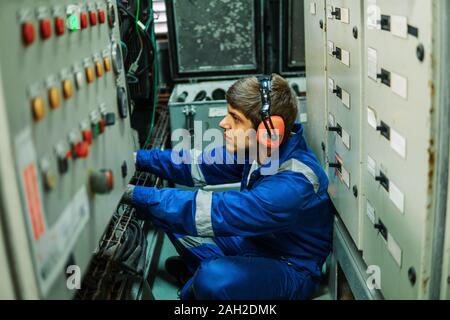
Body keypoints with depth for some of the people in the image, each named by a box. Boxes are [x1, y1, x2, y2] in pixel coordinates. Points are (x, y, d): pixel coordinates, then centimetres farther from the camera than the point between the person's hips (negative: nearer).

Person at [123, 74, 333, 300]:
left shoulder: (293, 185, -36)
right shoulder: (256, 148, -11)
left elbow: (212, 212, -38)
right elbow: (203, 166, 1)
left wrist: (134, 194, -33)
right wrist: (138, 159, -5)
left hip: (292, 270, -7)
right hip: (253, 241, 7)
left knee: (214, 278, -37)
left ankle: (201, 275, -2)